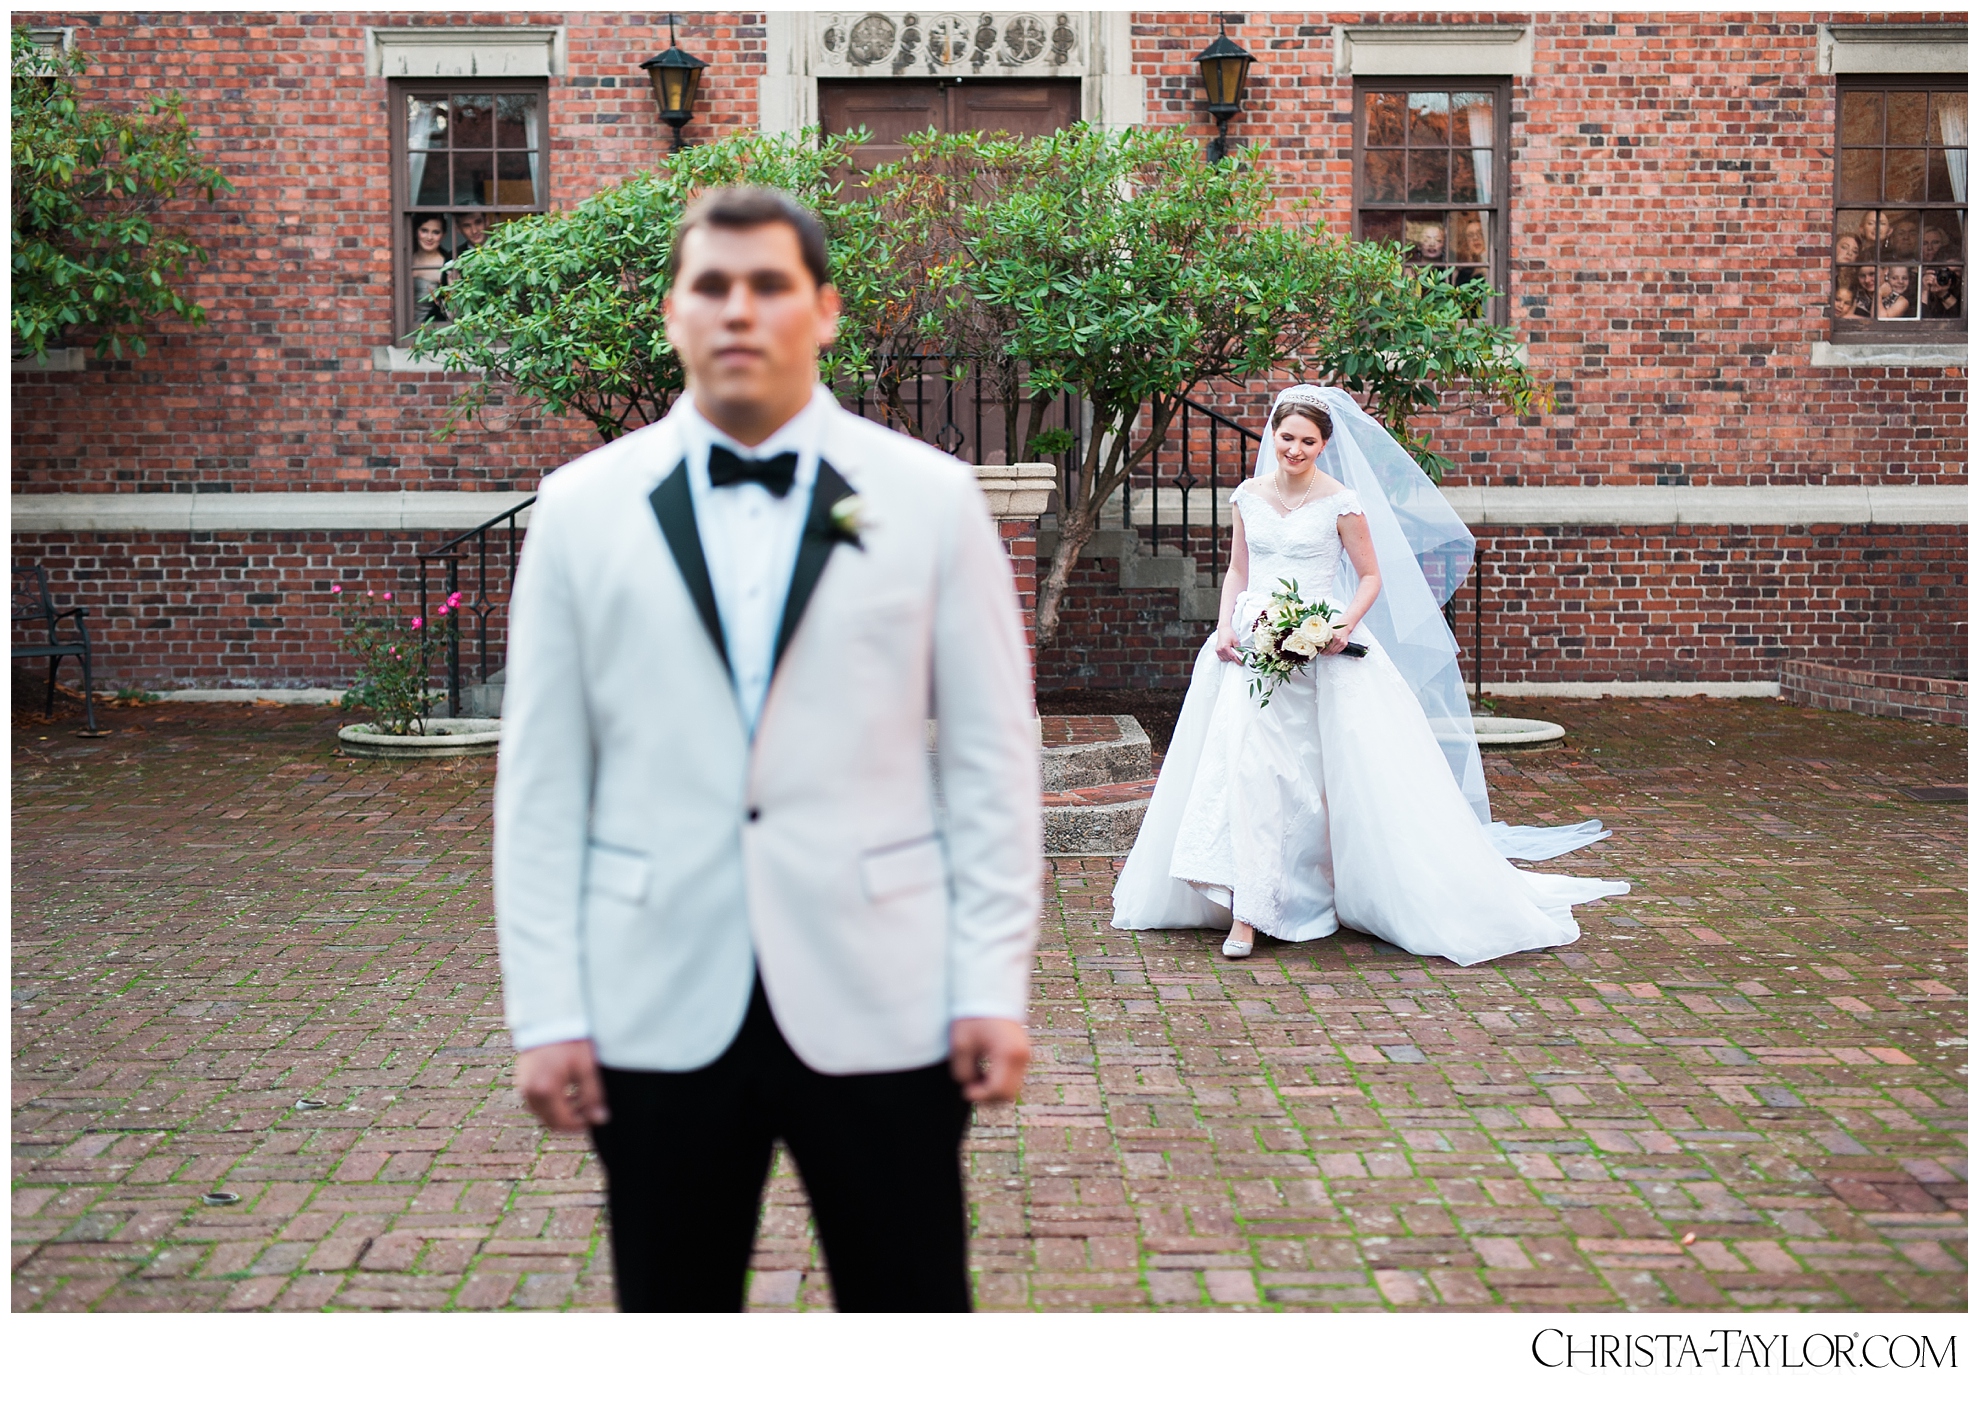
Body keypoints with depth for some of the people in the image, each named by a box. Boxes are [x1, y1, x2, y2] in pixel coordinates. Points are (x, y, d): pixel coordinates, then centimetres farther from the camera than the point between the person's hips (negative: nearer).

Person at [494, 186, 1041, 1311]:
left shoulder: (932, 497, 2)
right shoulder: (582, 507, 5)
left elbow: (992, 756, 2)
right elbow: (541, 783, 4)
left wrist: (994, 987, -3)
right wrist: (546, 1009, 0)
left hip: (880, 1008, -1)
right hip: (659, 1014, 1)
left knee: (914, 1300, 9)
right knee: (671, 1303, 14)